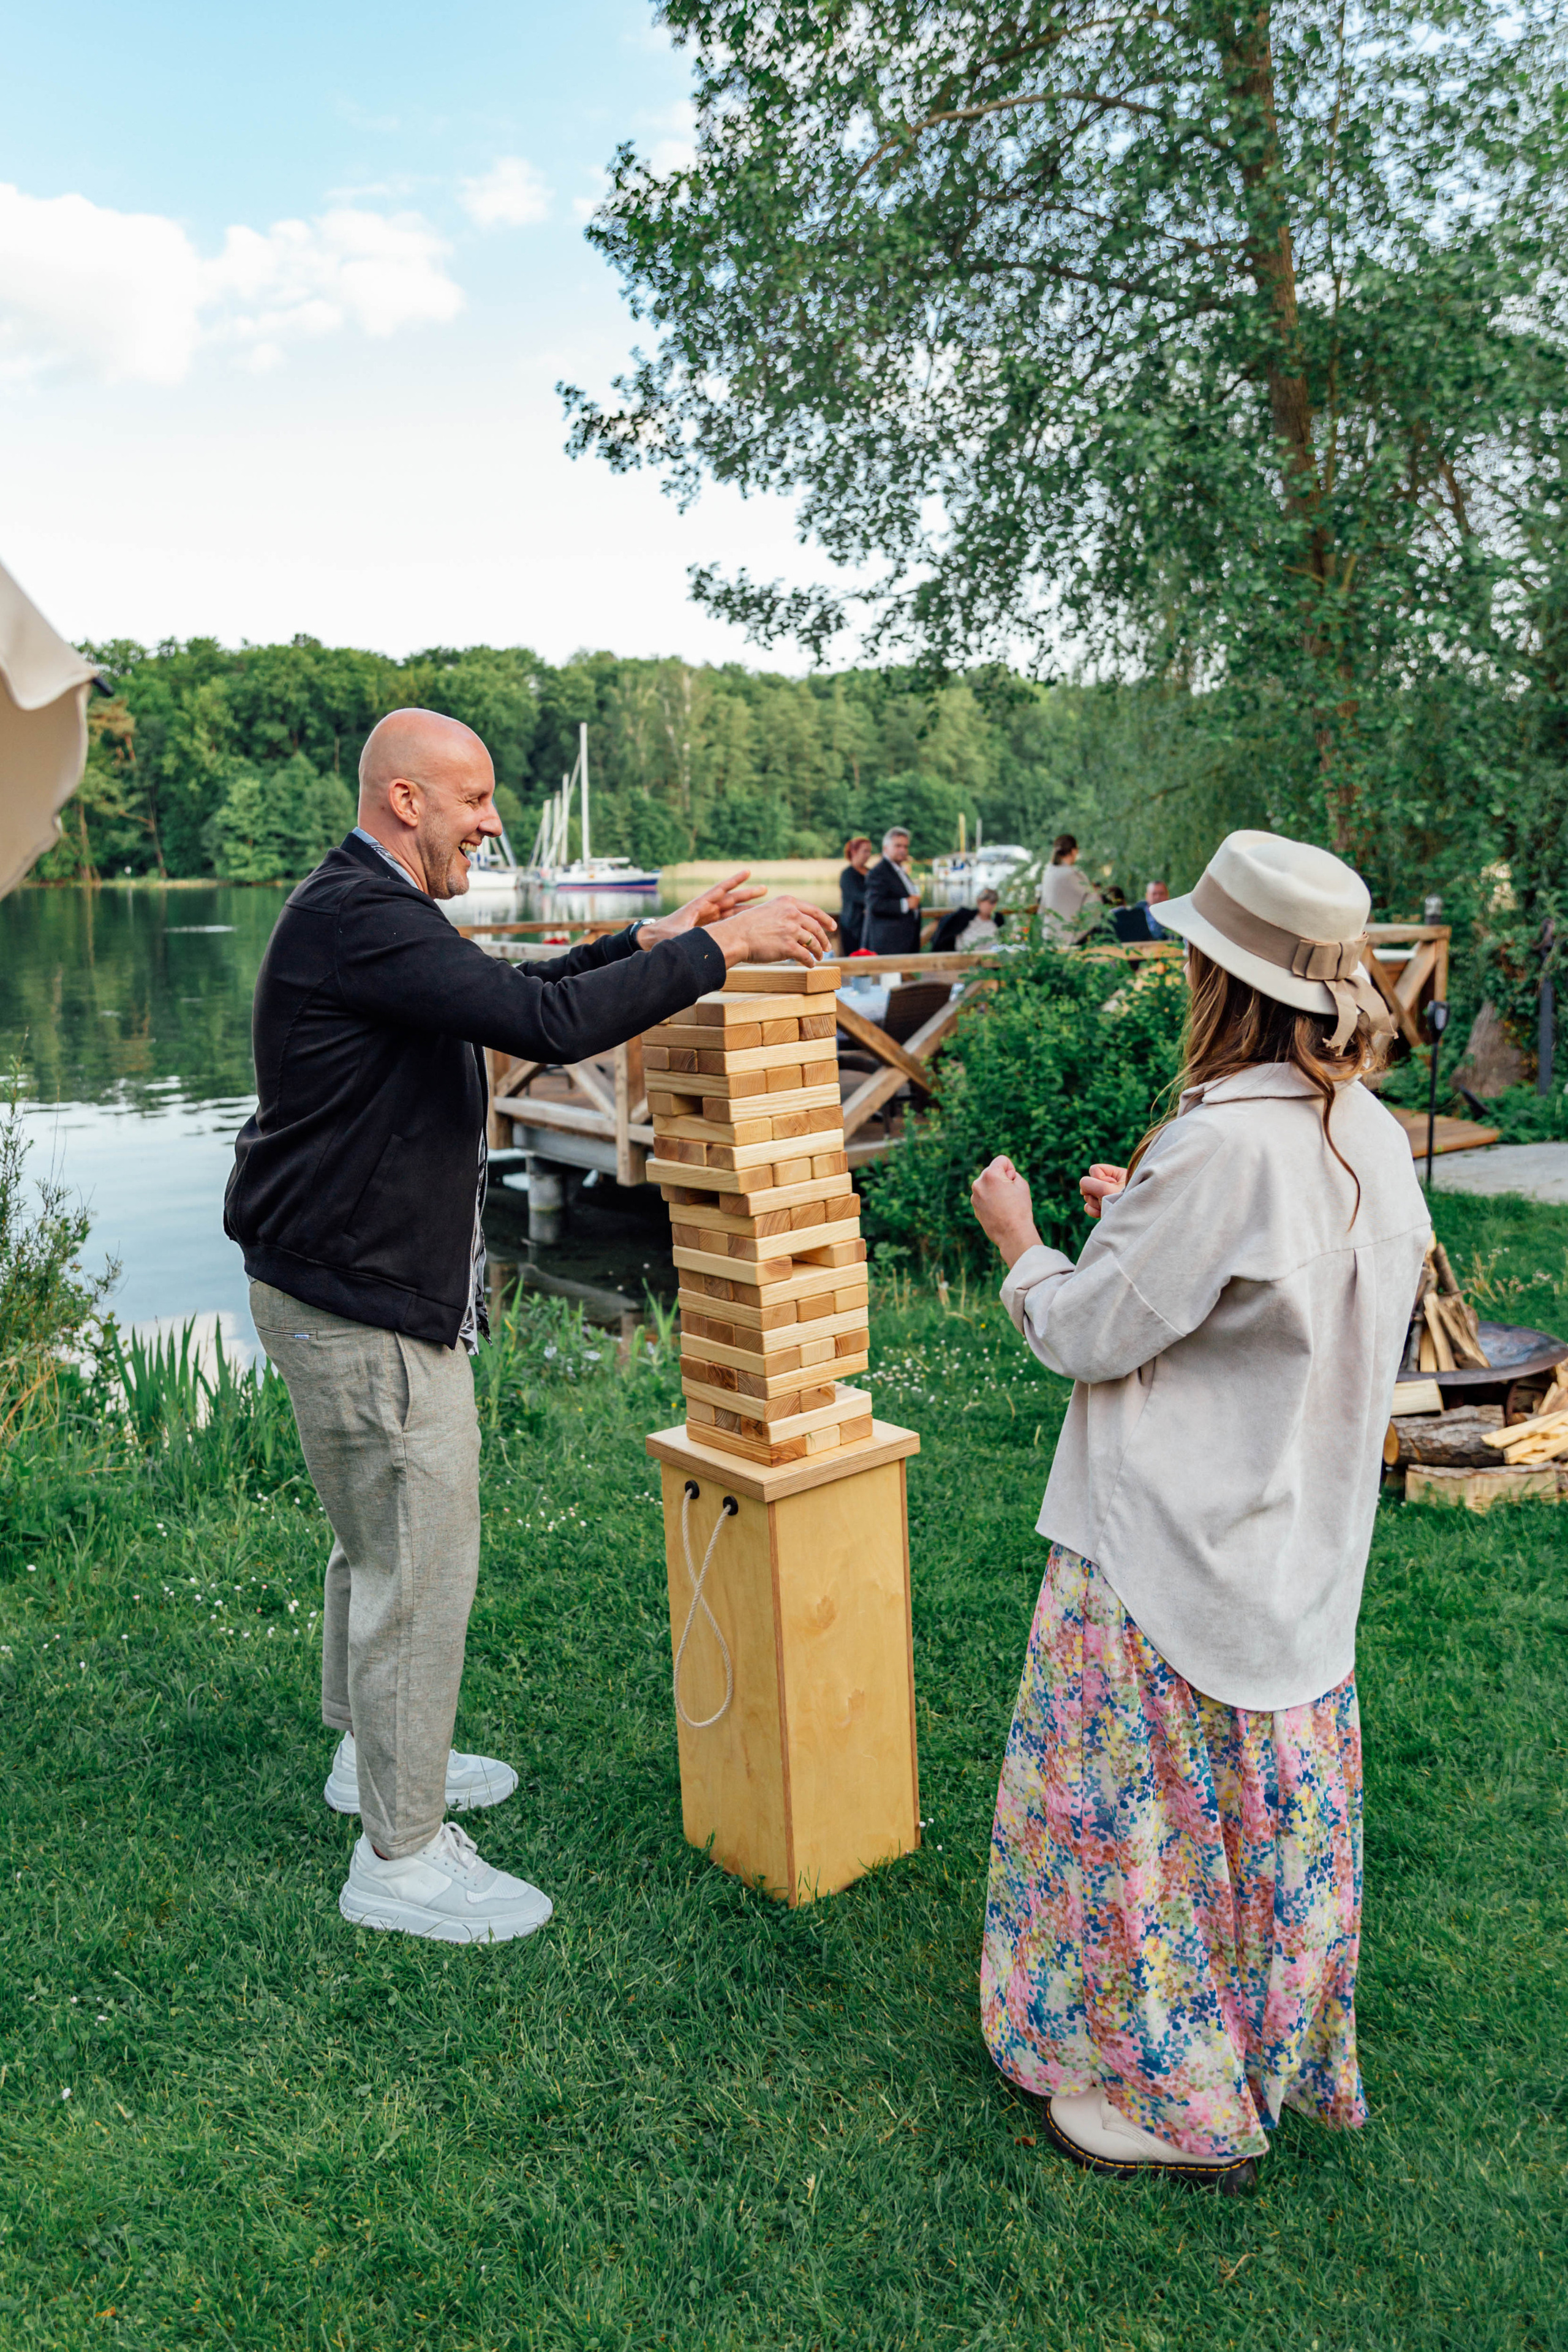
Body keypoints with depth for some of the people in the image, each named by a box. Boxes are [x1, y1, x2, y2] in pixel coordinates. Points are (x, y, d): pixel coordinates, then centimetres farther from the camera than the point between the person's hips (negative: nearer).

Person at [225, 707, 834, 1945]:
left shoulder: (373, 914, 13)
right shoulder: (357, 919, -22)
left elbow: (514, 993, 18)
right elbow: (543, 1023, -31)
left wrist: (653, 940, 8)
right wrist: (717, 951, -23)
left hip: (364, 1288, 11)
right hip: (361, 1301, -11)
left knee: (380, 1541, 24)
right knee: (418, 1564, -1)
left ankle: (372, 1754, 44)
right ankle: (400, 1858, 14)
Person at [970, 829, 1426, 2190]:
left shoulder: (1224, 1145, -26)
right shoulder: (1374, 1138, 0)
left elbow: (1090, 1336, -18)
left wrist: (1021, 1242, 0)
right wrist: (1146, 1217, 15)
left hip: (1173, 1556, -8)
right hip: (1303, 1553, 8)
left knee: (1145, 1805, 9)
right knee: (1277, 1799, 22)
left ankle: (1173, 2099, 25)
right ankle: (1284, 2055, 40)